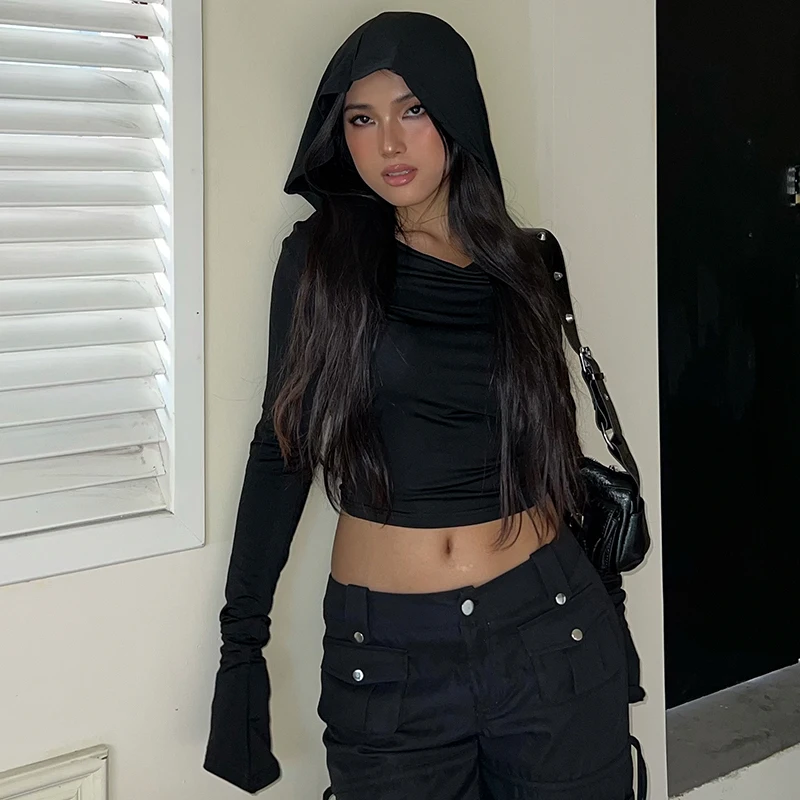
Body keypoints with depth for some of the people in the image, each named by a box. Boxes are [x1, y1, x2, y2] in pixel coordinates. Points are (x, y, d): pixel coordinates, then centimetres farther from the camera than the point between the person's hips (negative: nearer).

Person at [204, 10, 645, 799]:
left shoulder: (522, 262, 5)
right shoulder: (320, 257, -2)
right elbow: (280, 448, -1)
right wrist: (241, 639, -5)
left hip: (549, 635, 2)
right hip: (385, 659, -2)